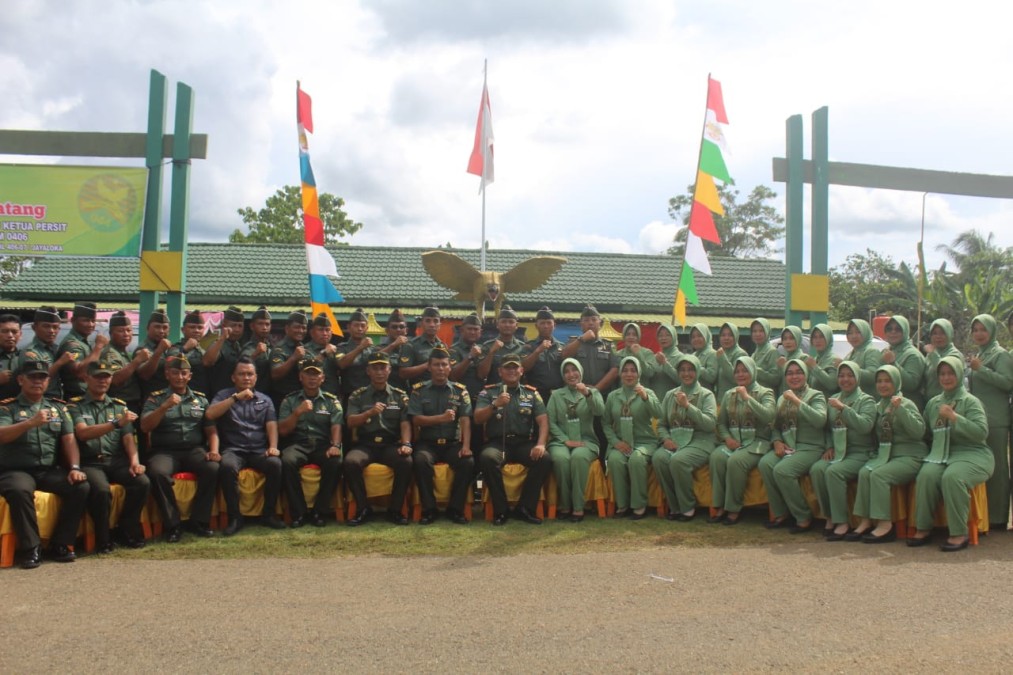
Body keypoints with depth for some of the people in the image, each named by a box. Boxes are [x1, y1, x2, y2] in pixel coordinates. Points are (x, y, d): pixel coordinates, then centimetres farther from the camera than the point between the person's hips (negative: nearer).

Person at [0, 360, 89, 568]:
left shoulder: (58, 407, 16)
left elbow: (69, 440, 8)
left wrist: (74, 467, -8)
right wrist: (31, 423, -29)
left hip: (50, 470, 4)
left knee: (81, 487, -22)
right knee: (20, 491, -36)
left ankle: (61, 544, -12)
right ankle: (30, 548, -24)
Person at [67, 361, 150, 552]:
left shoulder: (119, 406, 19)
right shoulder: (75, 405, 7)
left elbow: (128, 437, 8)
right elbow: (83, 433, -11)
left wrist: (134, 461, -11)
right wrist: (117, 423, -22)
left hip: (117, 460, 3)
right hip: (89, 462, -3)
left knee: (142, 482, -24)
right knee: (101, 489, -34)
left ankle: (129, 532, -3)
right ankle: (103, 539, -12)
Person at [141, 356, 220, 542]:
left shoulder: (200, 399, 17)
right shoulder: (155, 398, 11)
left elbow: (211, 430, 12)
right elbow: (145, 427, -3)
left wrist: (213, 451, -7)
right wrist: (165, 406, -15)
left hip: (195, 449, 2)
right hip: (165, 451, -1)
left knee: (213, 468, -29)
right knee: (157, 472, -34)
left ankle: (198, 521, -15)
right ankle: (172, 524, -21)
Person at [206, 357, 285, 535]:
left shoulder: (265, 399, 17)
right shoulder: (224, 395, 11)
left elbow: (272, 425, 6)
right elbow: (210, 414, -8)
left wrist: (273, 446, -13)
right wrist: (236, 397, -13)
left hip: (259, 450, 2)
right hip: (233, 449, -1)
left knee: (276, 464, -30)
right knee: (227, 467, -35)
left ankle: (269, 513, -13)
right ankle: (235, 517, -21)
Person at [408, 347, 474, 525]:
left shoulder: (460, 390, 8)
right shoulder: (419, 390, 6)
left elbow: (466, 420, -3)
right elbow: (416, 420, -4)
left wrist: (466, 446, -18)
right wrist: (441, 418, -18)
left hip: (453, 443, 1)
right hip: (427, 443, -1)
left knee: (468, 462, -28)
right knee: (421, 460, -33)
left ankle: (456, 509, -12)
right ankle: (429, 509, -19)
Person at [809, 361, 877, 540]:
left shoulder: (866, 400, 1)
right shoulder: (833, 399, 17)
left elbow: (866, 425, -16)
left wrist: (843, 408, -21)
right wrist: (829, 447, 3)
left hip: (859, 453, -5)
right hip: (836, 451, 5)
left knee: (833, 471, -32)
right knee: (817, 469, -26)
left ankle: (842, 522, -23)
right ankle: (829, 517, -12)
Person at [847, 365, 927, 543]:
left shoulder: (907, 404, -3)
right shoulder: (878, 406, 13)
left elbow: (919, 431, -17)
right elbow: (876, 435, 18)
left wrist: (900, 409, -23)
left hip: (909, 456, -5)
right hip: (884, 454, 5)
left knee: (878, 474, -29)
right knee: (864, 472, -23)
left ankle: (885, 524, -22)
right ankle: (865, 521, -21)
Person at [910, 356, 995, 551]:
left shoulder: (970, 401, 2)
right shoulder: (933, 403, 18)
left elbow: (982, 432, -11)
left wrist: (954, 417, -16)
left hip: (972, 454, -4)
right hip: (941, 454, 4)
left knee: (952, 476, -36)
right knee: (926, 474, -29)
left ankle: (959, 534, -26)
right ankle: (923, 528, -18)